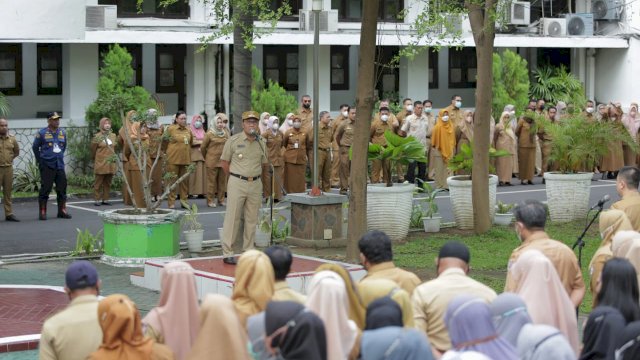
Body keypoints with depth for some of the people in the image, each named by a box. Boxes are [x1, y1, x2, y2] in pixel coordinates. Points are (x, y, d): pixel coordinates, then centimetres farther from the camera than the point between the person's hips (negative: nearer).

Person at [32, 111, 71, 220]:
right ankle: (42, 212, 2)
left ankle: (62, 211, 13)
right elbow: (35, 148, 4)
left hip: (60, 165, 5)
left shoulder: (63, 133, 9)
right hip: (47, 166, -5)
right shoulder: (42, 133, -4)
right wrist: (40, 160, 6)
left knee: (62, 188, 6)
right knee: (45, 189, -4)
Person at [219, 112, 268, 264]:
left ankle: (248, 252, 16)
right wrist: (236, 176, 6)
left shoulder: (261, 143, 8)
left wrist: (252, 175, 11)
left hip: (256, 184, 4)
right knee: (232, 218, -4)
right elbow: (224, 162, 3)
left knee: (252, 219, 8)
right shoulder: (233, 140, -3)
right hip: (237, 183, -4)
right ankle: (227, 253, 0)